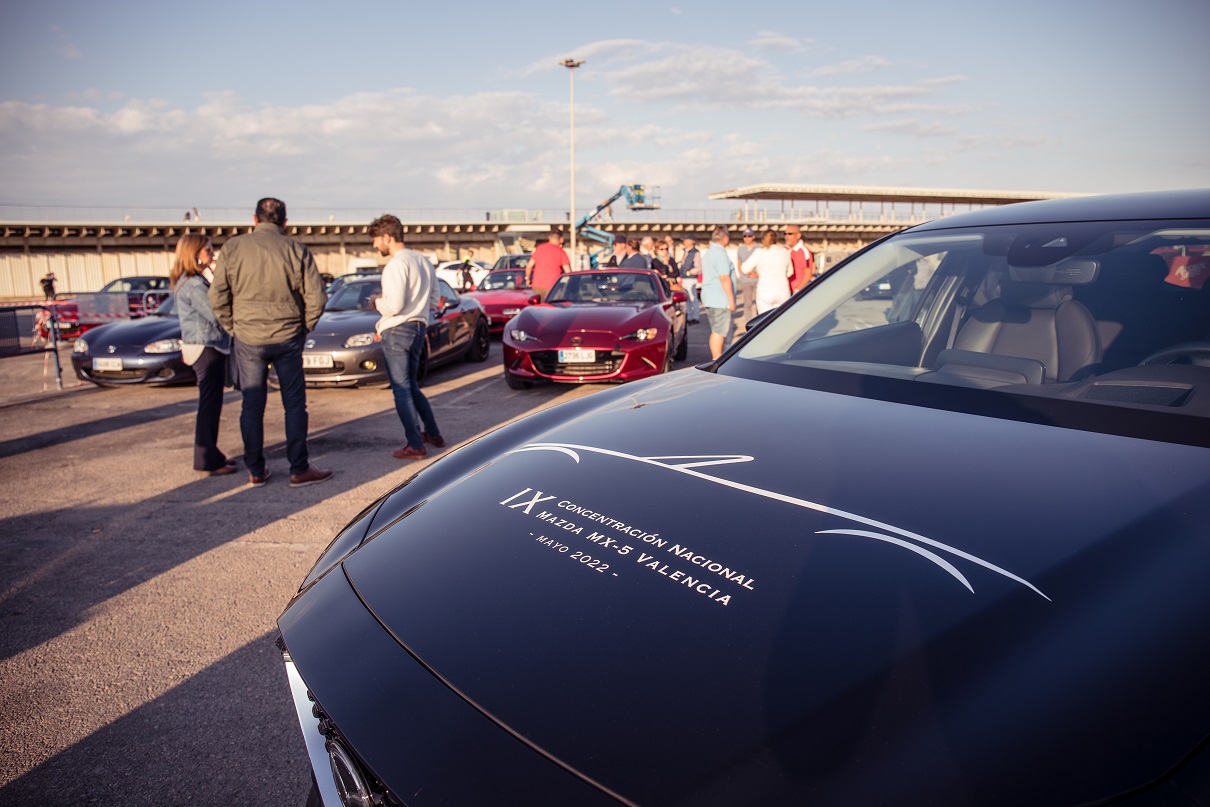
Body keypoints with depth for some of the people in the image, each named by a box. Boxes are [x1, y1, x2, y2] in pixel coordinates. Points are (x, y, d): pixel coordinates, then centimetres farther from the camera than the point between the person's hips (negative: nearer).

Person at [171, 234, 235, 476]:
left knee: (211, 404, 16)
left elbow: (211, 315, 12)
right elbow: (218, 315, -21)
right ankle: (207, 461, 1)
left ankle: (211, 455, 25)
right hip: (207, 349, -10)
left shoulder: (190, 282, 15)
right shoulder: (194, 285, -17)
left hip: (209, 348, 10)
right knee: (209, 405, -5)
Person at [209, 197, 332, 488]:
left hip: (248, 338, 1)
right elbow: (316, 297, -6)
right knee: (294, 404, 6)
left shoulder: (232, 247, -1)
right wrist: (304, 327, 8)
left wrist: (232, 327, 9)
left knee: (252, 405, 10)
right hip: (288, 339, -1)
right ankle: (299, 470, 9)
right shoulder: (296, 249, -3)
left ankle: (256, 471, 17)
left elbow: (217, 295, -3)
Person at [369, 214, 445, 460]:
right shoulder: (423, 261, 11)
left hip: (397, 331, -9)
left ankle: (415, 446, 3)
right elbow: (434, 301, 16)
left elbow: (394, 305, -23)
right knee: (412, 387, 21)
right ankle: (433, 434, 26)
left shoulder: (396, 264, -16)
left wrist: (377, 303, -4)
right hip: (419, 328, 9)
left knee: (402, 390, 0)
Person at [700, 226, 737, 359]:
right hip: (720, 300, -10)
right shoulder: (720, 253, -14)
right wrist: (731, 299, -16)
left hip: (709, 298, 10)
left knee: (716, 331, 15)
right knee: (719, 331, -6)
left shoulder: (708, 253, 18)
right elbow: (724, 278, -19)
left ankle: (716, 358, 21)